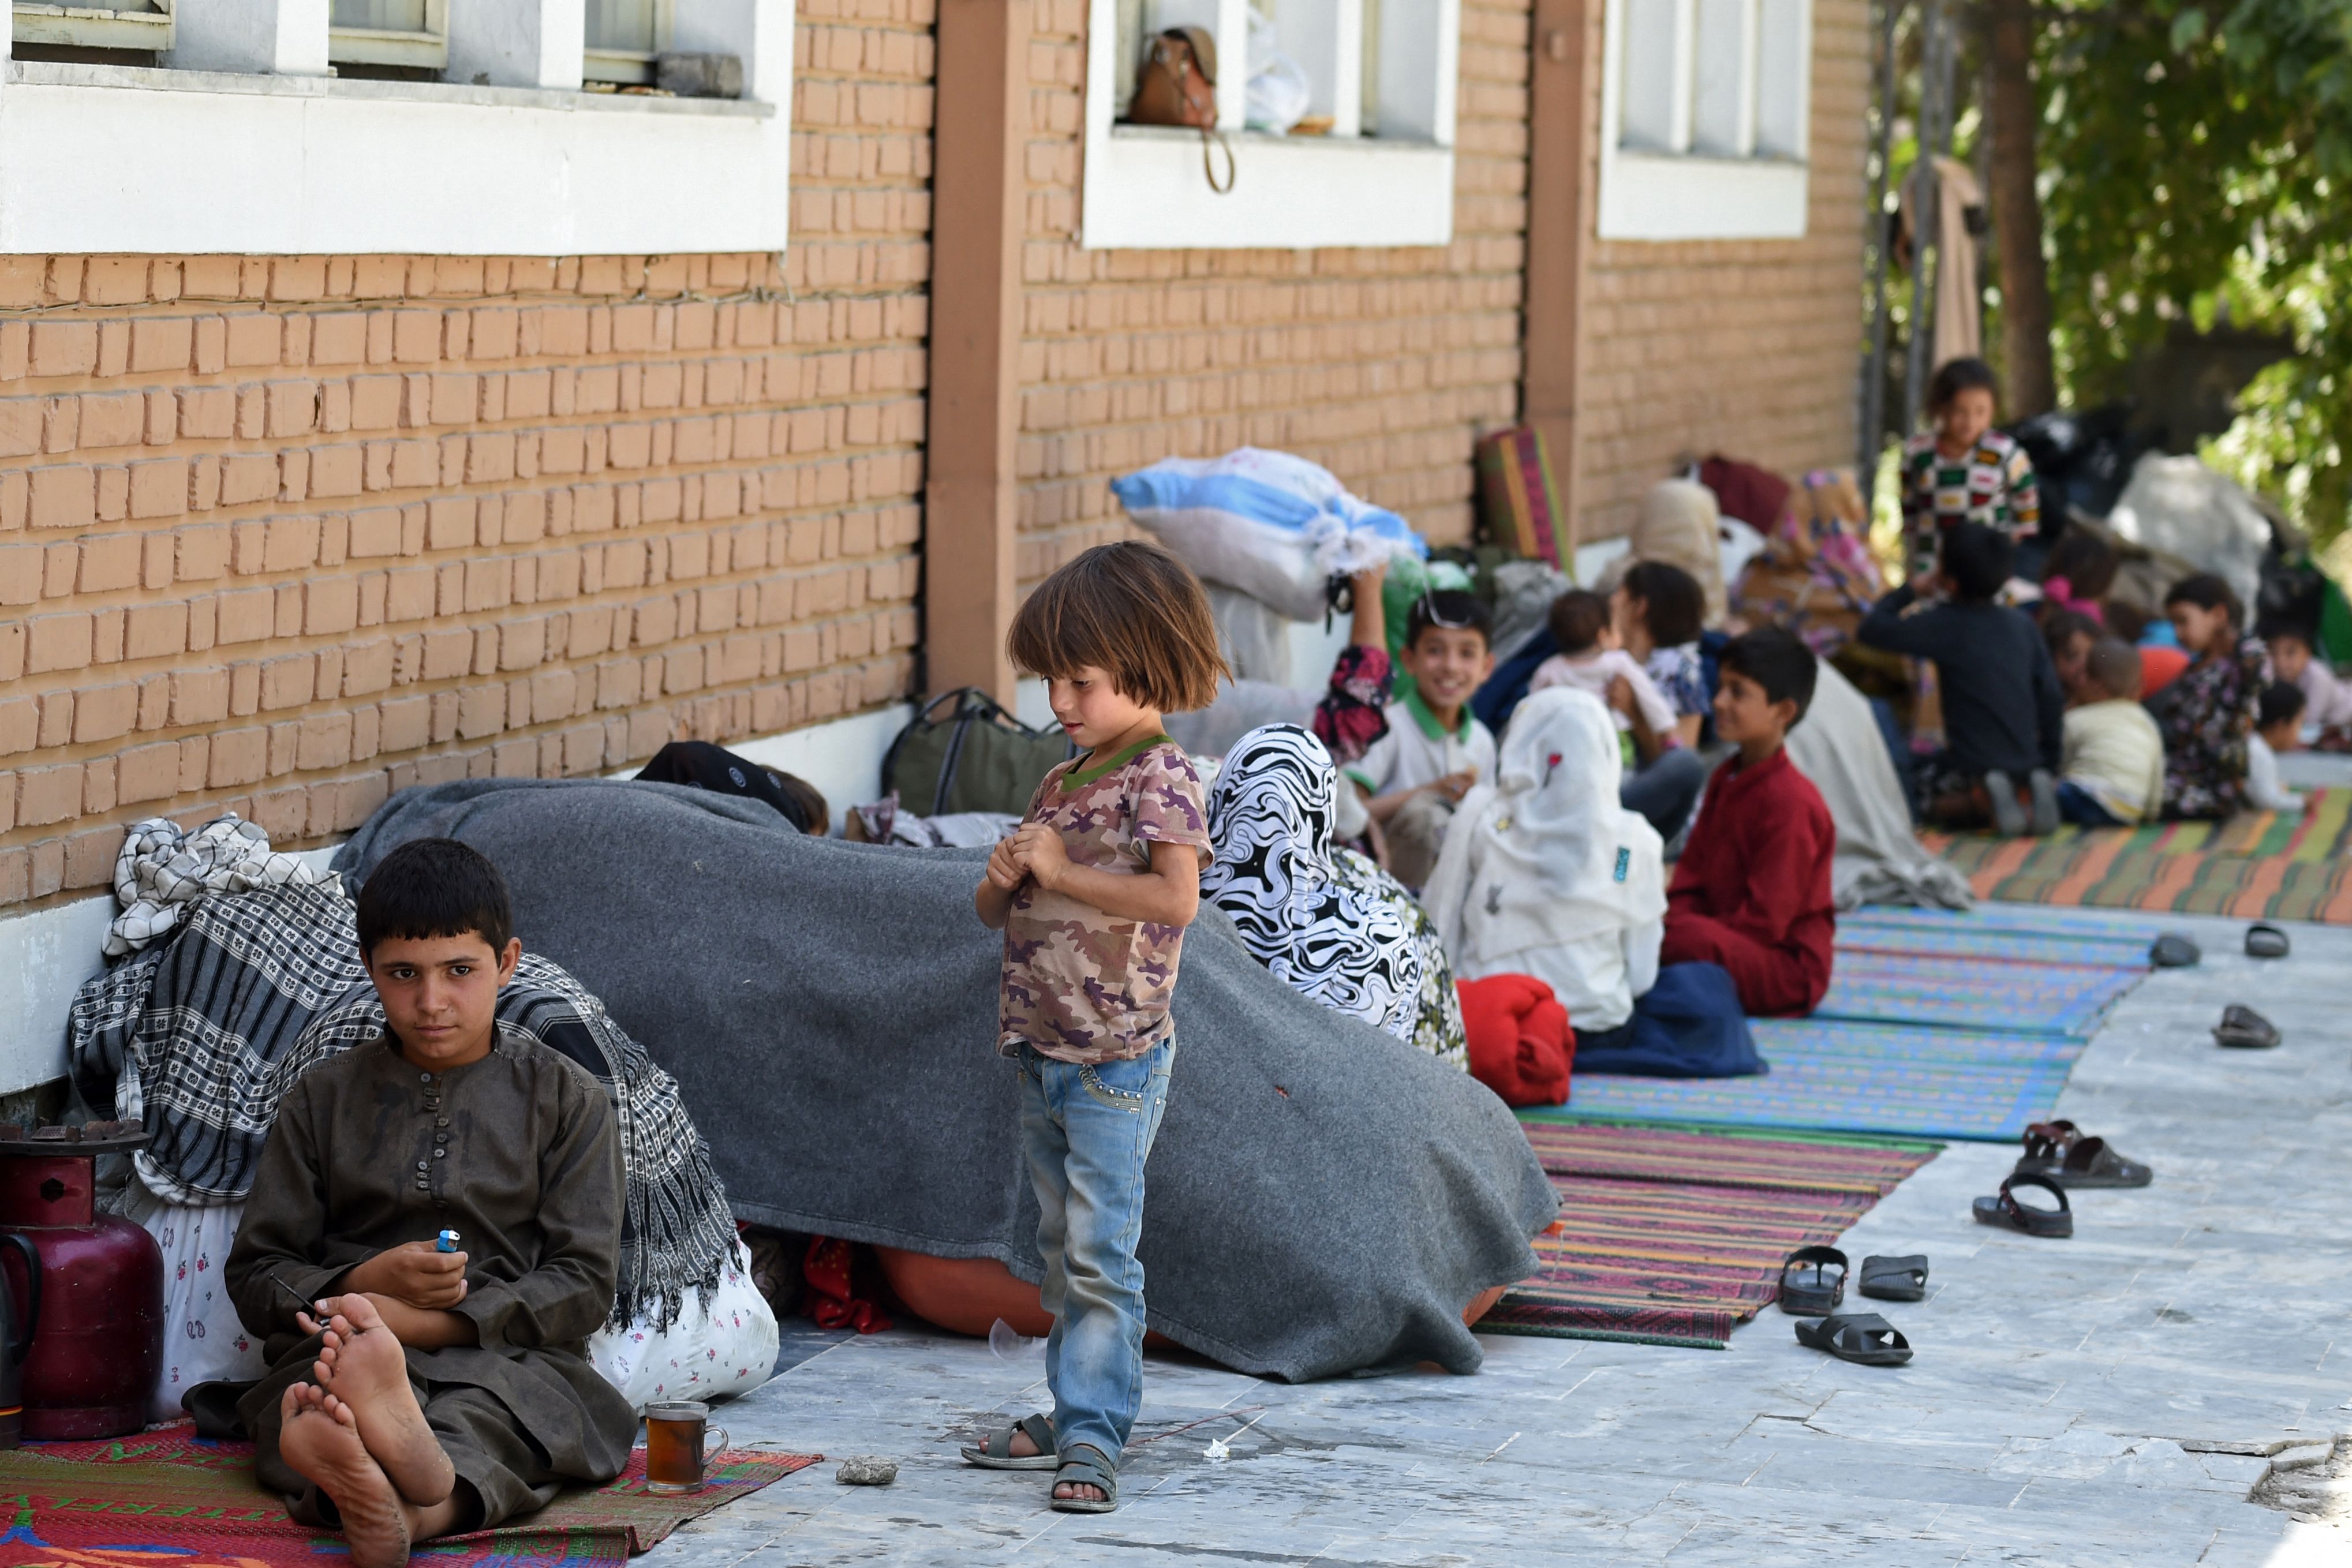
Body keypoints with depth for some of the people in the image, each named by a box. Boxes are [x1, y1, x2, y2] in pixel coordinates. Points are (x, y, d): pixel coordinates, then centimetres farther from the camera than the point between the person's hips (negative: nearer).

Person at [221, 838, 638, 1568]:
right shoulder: (324, 1098, 18)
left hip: (509, 1353, -1)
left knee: (492, 1407, -39)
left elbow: (584, 1285, 3)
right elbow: (254, 1280, 16)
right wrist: (369, 1282, -6)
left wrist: (421, 1322, -11)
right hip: (341, 1338, 1)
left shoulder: (565, 1097, 12)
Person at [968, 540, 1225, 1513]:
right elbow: (993, 914, 20)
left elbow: (1175, 896, -26)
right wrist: (1003, 880, -4)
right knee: (1063, 1251, 13)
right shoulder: (1061, 782, 14)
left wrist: (1059, 872, -20)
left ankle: (1092, 1437, -9)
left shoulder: (1161, 778, -10)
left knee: (1099, 1251, -10)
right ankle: (1076, 1419, 21)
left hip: (1117, 1058, -9)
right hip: (1042, 1054, 9)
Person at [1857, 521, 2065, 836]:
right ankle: (2036, 786, -1)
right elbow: (2050, 696, 7)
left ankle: (1981, 797, -8)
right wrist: (2050, 767, 17)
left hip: (1972, 761, -4)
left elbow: (1872, 629, -9)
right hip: (2028, 760, 4)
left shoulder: (1943, 625, -10)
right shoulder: (2022, 624, 5)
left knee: (1931, 789, 24)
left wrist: (1911, 590, 7)